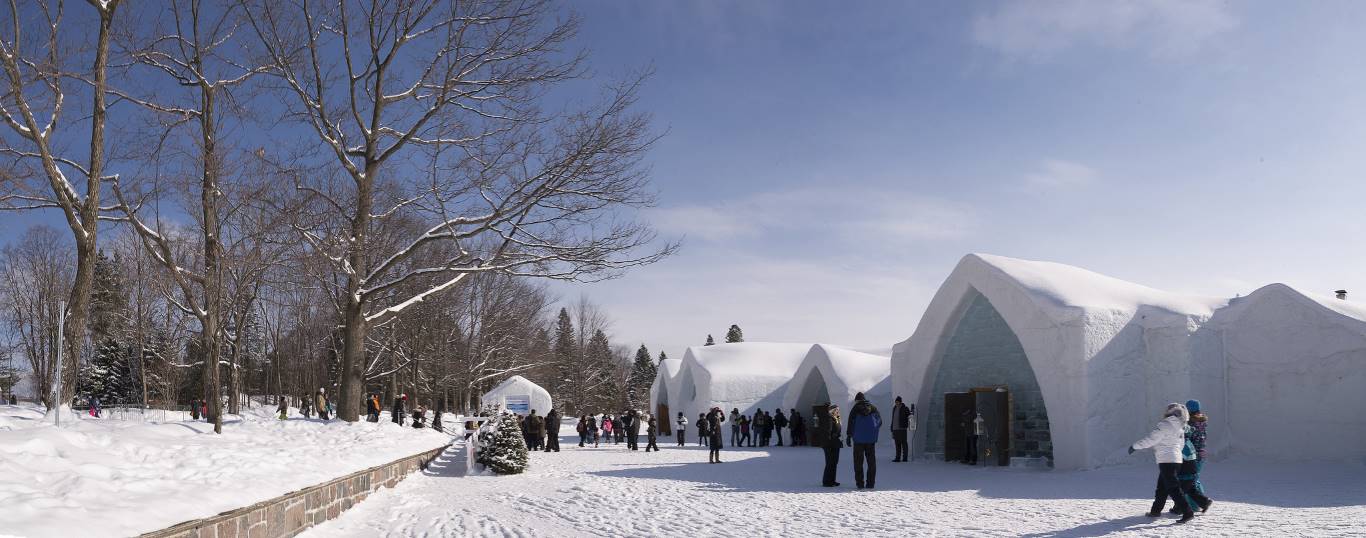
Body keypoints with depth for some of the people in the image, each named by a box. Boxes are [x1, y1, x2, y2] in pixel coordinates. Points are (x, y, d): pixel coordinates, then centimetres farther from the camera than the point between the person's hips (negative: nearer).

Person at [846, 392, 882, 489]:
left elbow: (851, 423, -6)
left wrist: (848, 436, -3)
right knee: (871, 461, 7)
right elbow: (880, 422, 14)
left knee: (858, 461, 1)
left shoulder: (855, 409, -1)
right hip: (871, 439, 3)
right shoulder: (873, 408, 8)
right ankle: (871, 483, 5)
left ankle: (860, 482, -3)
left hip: (859, 439, -3)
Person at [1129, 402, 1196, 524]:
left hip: (1166, 461, -9)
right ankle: (1156, 511, 24)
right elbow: (1181, 444, 21)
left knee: (1173, 488, -9)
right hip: (1177, 460, 9)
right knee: (1162, 487, 16)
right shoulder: (1180, 427, 11)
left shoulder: (1165, 425, -15)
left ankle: (1187, 512, -15)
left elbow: (1150, 439, -16)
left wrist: (1135, 446, -6)